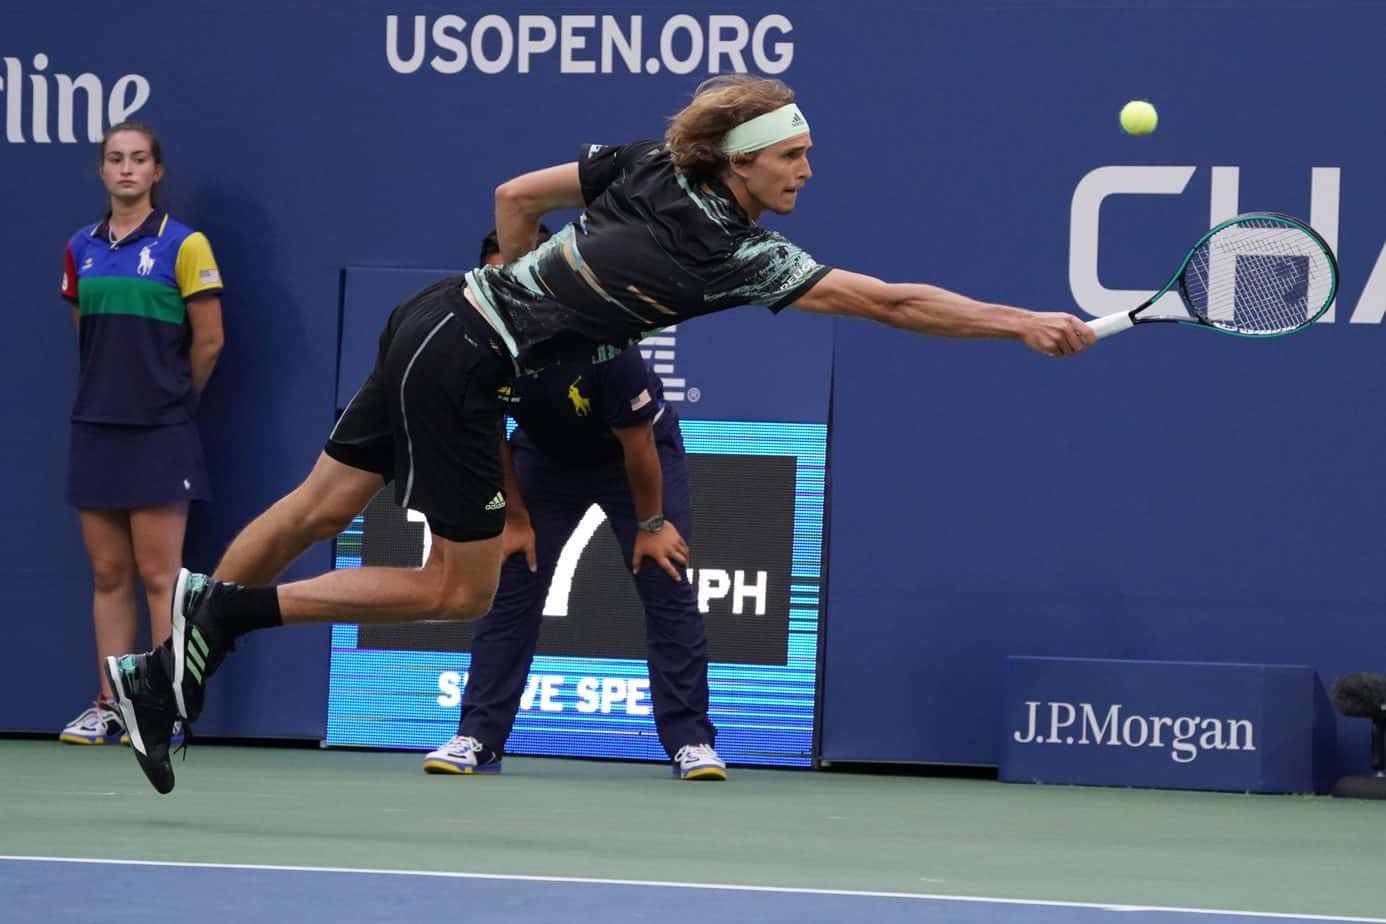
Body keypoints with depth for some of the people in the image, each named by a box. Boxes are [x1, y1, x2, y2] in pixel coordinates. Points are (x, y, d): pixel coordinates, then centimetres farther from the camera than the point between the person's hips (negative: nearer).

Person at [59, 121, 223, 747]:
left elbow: (208, 342, -2)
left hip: (159, 435, -5)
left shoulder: (184, 245, -5)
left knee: (159, 576, -5)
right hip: (95, 429, 5)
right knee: (108, 574, 7)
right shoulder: (81, 249, 10)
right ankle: (110, 706, 10)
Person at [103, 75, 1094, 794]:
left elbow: (515, 196, 13)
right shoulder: (739, 255, -16)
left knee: (319, 509, 13)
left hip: (438, 315, 8)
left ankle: (161, 675, 17)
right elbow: (891, 302, -17)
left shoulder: (644, 164, 3)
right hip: (463, 369, -8)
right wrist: (1025, 325, -12)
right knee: (460, 590, 5)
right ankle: (226, 610, 1)